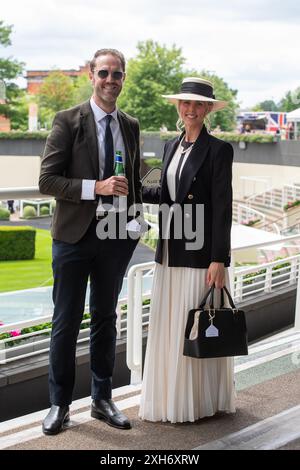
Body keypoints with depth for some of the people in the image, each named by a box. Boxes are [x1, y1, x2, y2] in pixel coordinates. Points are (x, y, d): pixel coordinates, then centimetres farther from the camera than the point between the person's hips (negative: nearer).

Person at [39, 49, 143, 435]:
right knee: (66, 322, 3)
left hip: (116, 236, 5)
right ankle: (59, 404, 16)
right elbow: (47, 180, -12)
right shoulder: (68, 121, -7)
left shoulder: (130, 126, 9)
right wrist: (96, 187, -22)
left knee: (106, 319, 14)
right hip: (75, 235, -4)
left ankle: (102, 400, 25)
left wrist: (136, 213, 6)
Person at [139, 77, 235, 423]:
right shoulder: (171, 146, 13)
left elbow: (222, 208, -11)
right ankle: (171, 399, 21)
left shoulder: (218, 150, -7)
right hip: (170, 250, 7)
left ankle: (202, 401, 14)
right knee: (167, 329, 10)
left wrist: (218, 260, -15)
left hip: (200, 252, -6)